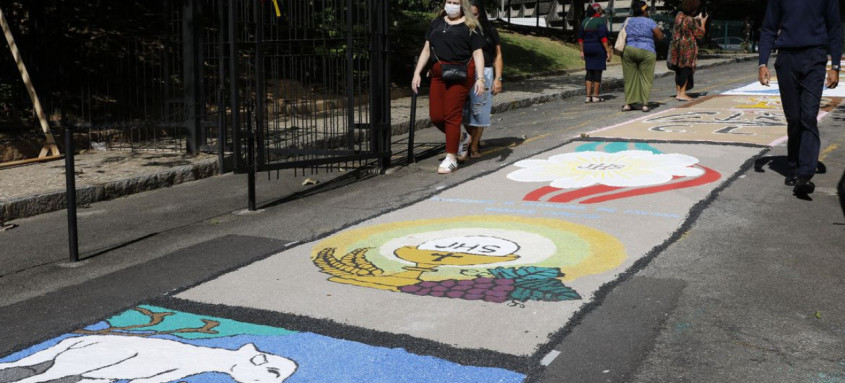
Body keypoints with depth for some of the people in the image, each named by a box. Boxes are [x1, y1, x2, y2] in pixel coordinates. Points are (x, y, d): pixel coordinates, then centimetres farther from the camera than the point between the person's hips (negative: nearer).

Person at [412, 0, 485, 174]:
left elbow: (477, 53, -2)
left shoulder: (470, 26, 2)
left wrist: (480, 78, -11)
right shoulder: (437, 22, 15)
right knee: (436, 116, 2)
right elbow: (426, 49, 15)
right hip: (439, 73, 5)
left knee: (452, 116, -5)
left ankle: (451, 159, 4)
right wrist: (417, 73, 9)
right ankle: (459, 139, 29)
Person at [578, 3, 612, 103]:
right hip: (599, 49, -6)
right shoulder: (601, 20, -11)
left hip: (588, 49, 6)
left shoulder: (585, 21, 7)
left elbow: (580, 37, 8)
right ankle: (595, 96, 4)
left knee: (590, 72, 8)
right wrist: (608, 51, -15)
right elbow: (603, 37, -18)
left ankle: (588, 96, 4)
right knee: (598, 71, 1)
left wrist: (582, 51, 15)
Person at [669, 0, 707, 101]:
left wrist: (696, 19, 20)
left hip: (676, 46, 7)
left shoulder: (679, 15, 2)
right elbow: (700, 35, -9)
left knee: (678, 70, 14)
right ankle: (682, 93, -1)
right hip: (687, 48, -7)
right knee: (686, 69, 0)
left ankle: (678, 91, 21)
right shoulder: (691, 21, -19)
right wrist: (703, 22, 2)